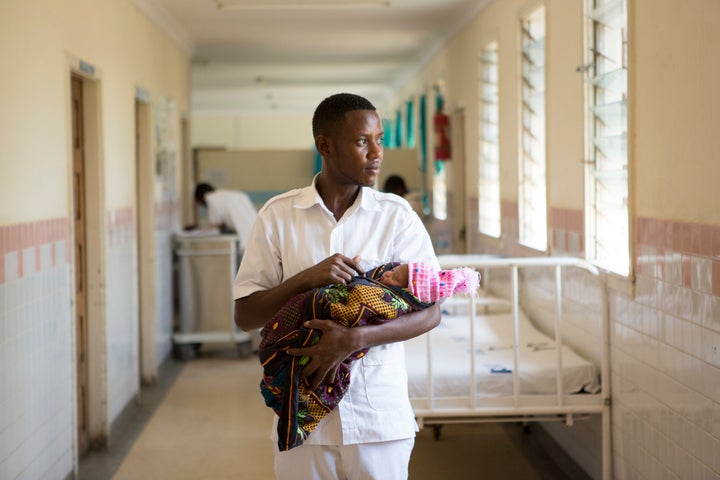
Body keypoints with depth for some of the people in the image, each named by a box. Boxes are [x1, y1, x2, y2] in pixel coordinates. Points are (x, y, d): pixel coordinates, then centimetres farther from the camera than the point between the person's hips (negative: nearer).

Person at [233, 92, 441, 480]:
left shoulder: (397, 215, -1)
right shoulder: (278, 215, 0)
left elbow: (429, 312, -6)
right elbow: (244, 316, -1)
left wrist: (352, 339, -20)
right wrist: (307, 278, -17)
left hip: (379, 415, 0)